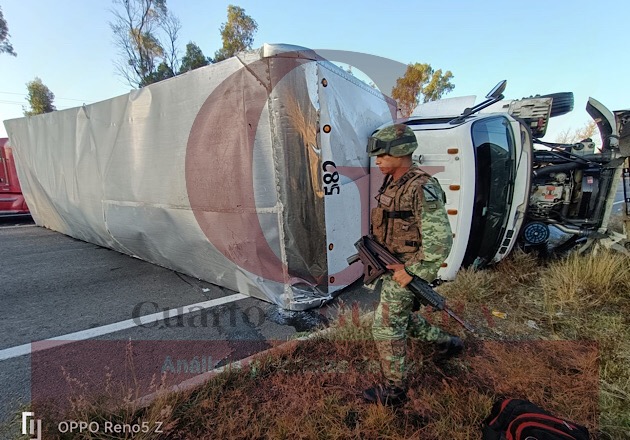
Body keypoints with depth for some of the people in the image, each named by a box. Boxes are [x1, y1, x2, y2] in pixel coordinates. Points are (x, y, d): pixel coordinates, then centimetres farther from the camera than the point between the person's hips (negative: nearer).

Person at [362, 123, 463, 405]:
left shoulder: (422, 188, -23)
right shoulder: (392, 183, 6)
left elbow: (440, 240, -25)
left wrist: (412, 272, -22)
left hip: (409, 268, -9)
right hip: (393, 264, 10)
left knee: (385, 327, 0)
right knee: (402, 316, 25)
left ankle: (394, 390, 20)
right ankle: (447, 343, 45)